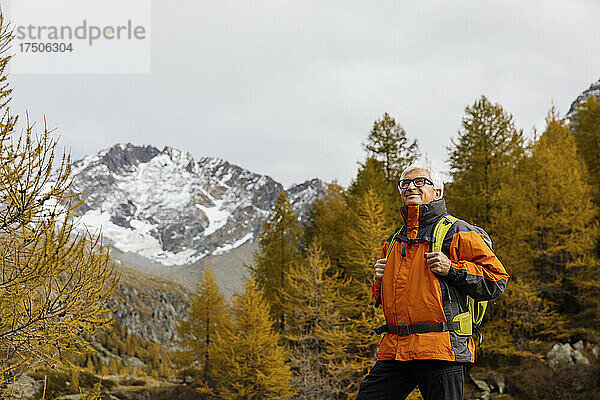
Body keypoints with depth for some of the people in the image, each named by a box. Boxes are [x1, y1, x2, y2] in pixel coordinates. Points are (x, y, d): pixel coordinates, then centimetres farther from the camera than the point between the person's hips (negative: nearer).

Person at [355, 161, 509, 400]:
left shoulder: (458, 233, 2)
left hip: (441, 351, -6)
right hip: (395, 349, 6)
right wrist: (379, 280, 11)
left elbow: (497, 280, -3)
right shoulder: (394, 241, 22)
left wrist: (452, 269, -12)